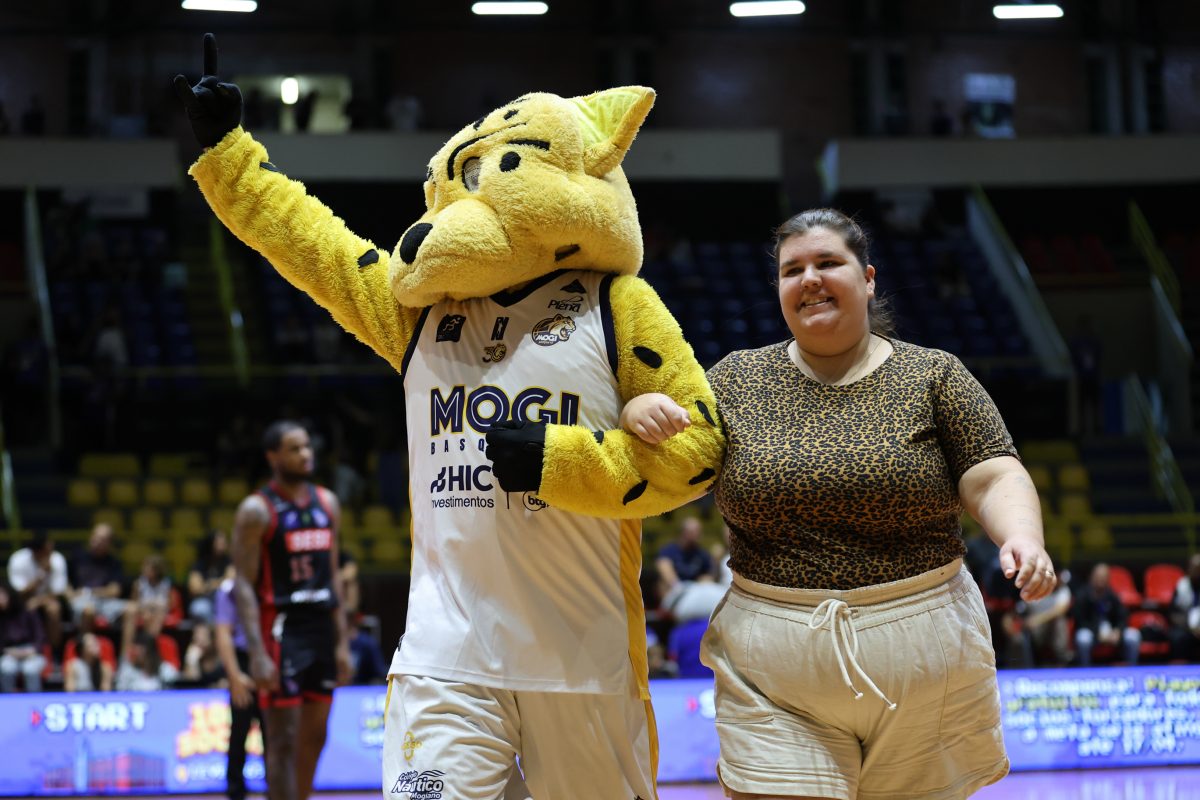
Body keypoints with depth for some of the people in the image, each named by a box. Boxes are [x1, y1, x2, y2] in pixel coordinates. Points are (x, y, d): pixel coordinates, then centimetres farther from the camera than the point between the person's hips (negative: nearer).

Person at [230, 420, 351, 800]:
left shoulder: (327, 503, 11)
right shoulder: (257, 510, -9)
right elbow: (244, 584, -12)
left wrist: (342, 641, 10)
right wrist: (257, 653, -20)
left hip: (322, 629, 7)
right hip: (281, 631, -7)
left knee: (314, 737, 10)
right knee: (284, 741, -7)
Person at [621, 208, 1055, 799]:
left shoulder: (933, 376, 3)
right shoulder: (737, 379, 8)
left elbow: (992, 478, -4)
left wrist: (1022, 538, -25)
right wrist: (639, 411, -9)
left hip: (923, 660, 0)